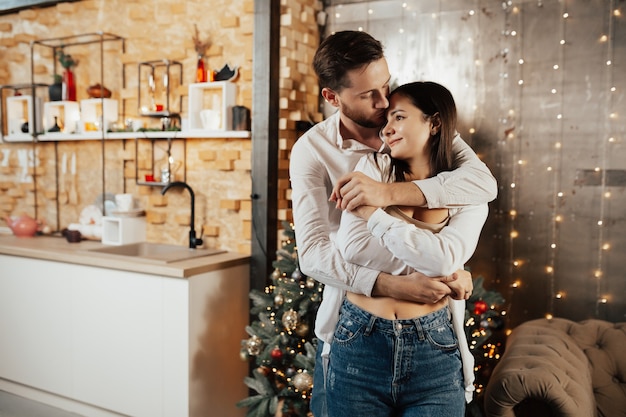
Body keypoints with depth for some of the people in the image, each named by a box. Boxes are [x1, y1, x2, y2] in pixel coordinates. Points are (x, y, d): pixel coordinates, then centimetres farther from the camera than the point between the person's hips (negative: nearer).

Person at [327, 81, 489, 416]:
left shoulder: (468, 197, 1)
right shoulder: (373, 169, -1)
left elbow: (444, 260, -18)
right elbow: (352, 249, -13)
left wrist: (375, 212, -15)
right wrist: (424, 249, -11)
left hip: (433, 350, 0)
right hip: (359, 343, 0)